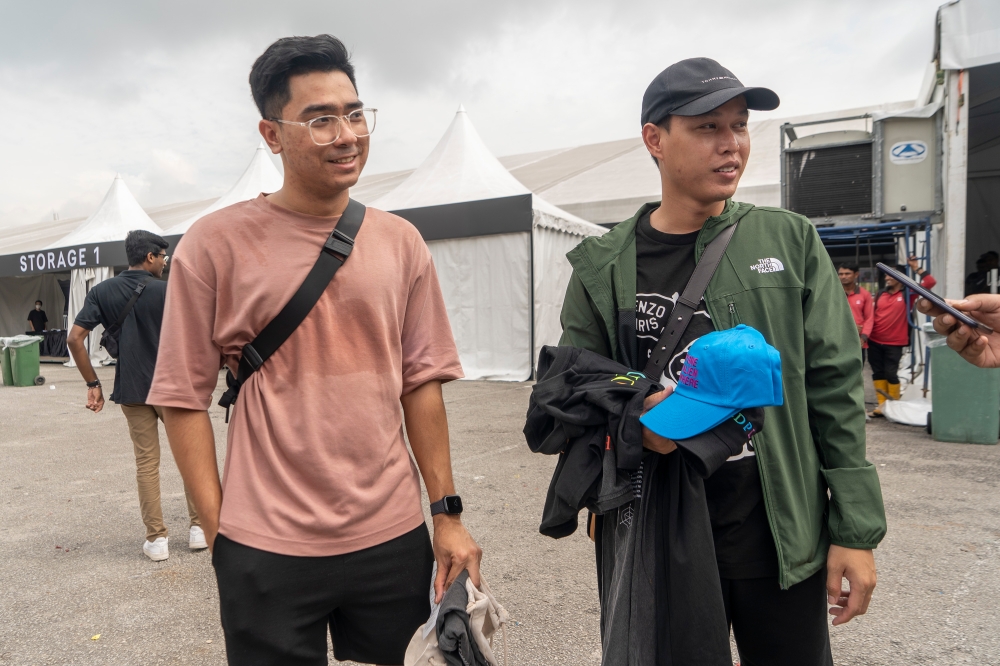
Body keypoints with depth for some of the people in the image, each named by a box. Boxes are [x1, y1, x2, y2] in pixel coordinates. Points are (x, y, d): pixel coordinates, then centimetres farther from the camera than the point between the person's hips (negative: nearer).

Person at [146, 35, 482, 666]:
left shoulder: (400, 241, 2)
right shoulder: (216, 244, -6)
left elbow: (421, 383, 3)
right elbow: (184, 397, -3)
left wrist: (447, 514, 3)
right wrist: (218, 527, -6)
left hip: (395, 541, 3)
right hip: (266, 552, -2)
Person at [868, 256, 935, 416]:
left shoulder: (907, 294, -3)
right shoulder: (880, 294, 8)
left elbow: (930, 282, -12)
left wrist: (916, 268, -8)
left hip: (894, 343, -4)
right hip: (874, 341, 4)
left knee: (891, 374, -1)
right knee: (878, 373, 7)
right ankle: (882, 404, 14)